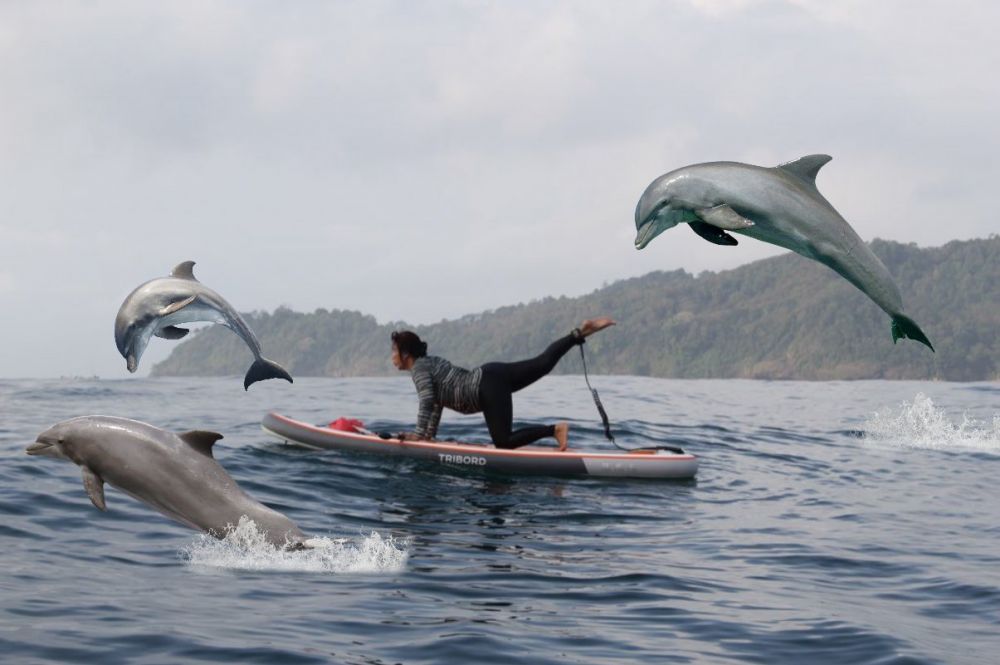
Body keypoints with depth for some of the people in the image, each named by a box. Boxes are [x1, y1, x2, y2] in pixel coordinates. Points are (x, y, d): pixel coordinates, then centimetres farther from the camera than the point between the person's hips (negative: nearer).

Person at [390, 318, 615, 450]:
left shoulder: (418, 368, -1)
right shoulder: (430, 361, 25)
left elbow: (427, 402, -14)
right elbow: (437, 402, 27)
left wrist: (419, 434, -9)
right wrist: (430, 434, 24)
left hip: (486, 386, -9)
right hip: (492, 375, 9)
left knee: (504, 442, -14)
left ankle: (555, 430, -21)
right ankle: (580, 333, -15)